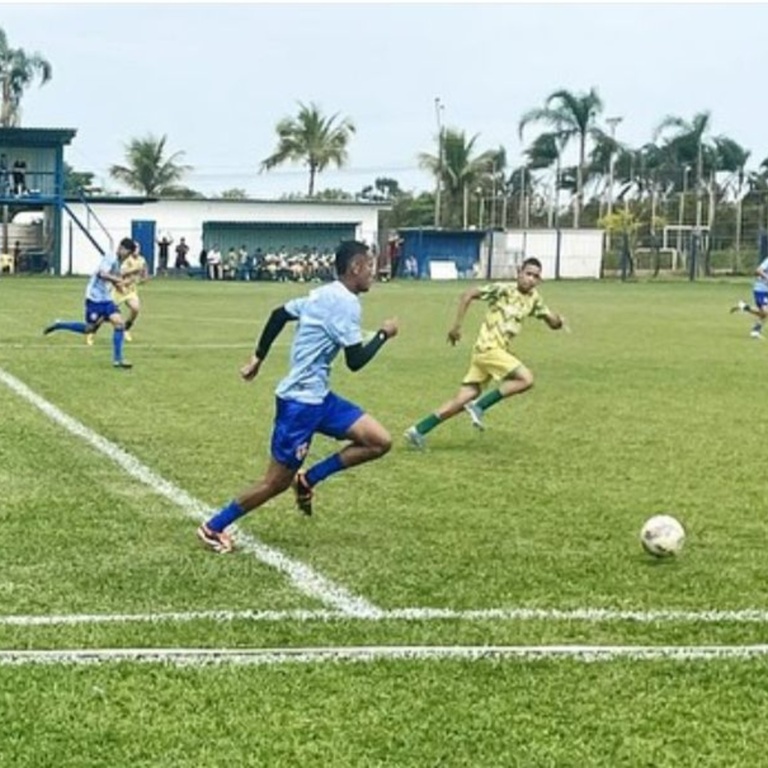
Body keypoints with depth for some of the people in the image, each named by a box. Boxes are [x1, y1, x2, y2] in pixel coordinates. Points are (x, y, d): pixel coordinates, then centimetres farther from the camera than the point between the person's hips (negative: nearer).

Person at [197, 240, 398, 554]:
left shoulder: (325, 295, 13)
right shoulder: (346, 303, -17)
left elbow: (279, 313, 21)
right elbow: (356, 361, -18)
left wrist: (258, 358, 26)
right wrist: (383, 334, -3)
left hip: (317, 397, 10)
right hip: (300, 401, -10)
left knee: (380, 442, 2)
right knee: (277, 482, -2)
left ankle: (307, 479, 8)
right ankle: (212, 528, 11)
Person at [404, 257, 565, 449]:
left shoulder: (534, 299, 13)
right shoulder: (503, 289, -8)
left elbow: (553, 323, 18)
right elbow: (468, 294, -11)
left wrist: (558, 320, -7)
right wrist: (457, 325, -15)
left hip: (499, 350, 7)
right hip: (489, 347, -7)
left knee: (462, 399, 1)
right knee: (526, 379, -17)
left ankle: (418, 431, 3)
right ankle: (479, 406, -10)